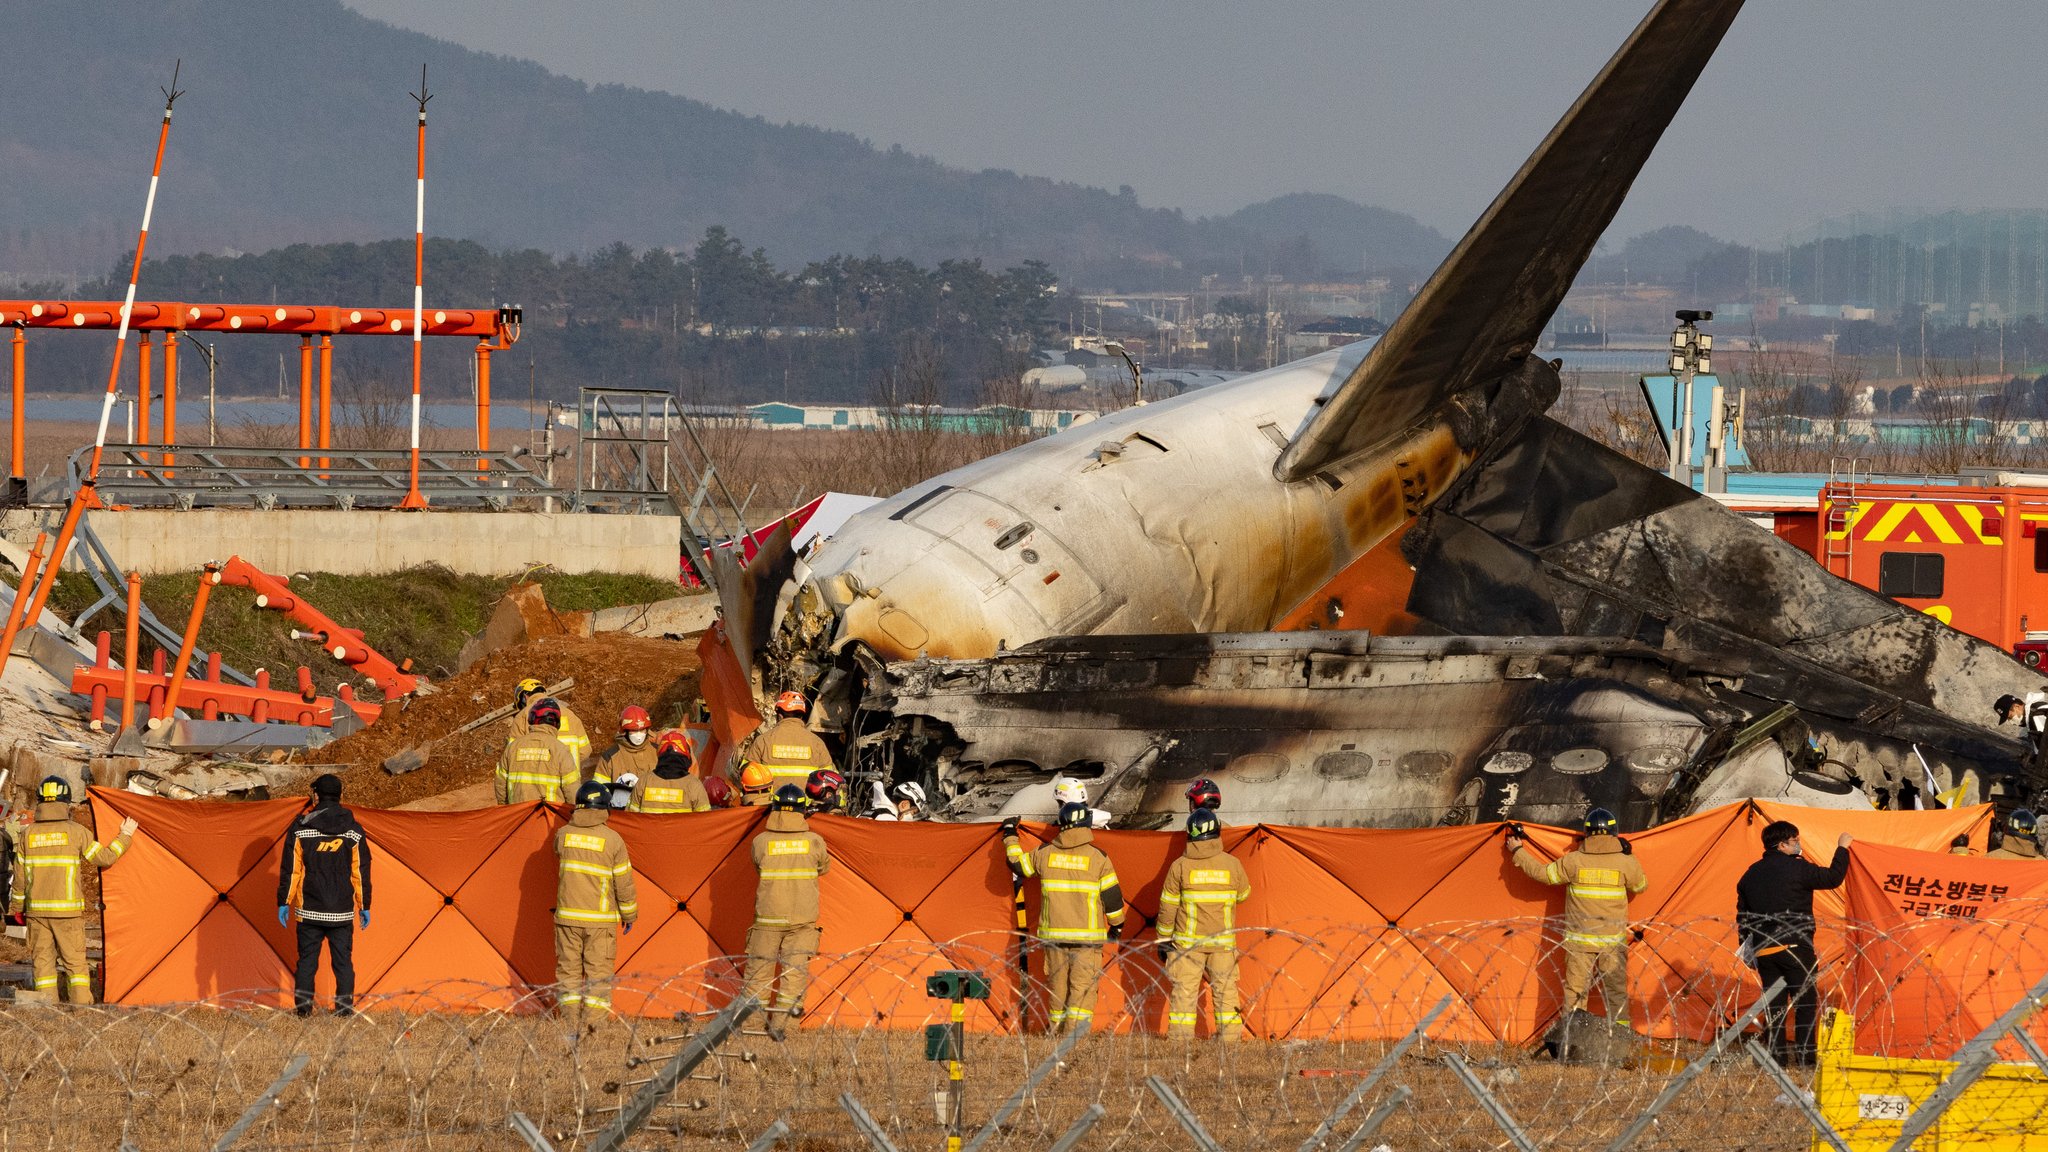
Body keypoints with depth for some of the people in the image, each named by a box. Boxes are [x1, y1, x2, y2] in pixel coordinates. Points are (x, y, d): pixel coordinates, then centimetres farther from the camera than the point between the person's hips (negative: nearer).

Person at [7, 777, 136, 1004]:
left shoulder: (27, 834, 2)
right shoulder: (75, 832, -6)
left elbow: (19, 875, 5)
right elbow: (104, 858, 0)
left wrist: (16, 906, 16)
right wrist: (125, 836, 14)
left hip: (37, 909, 2)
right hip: (68, 909, -2)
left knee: (42, 962, 6)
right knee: (75, 961, 2)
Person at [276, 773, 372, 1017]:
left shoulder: (300, 828, -4)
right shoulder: (353, 831, 0)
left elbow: (290, 869, -2)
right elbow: (361, 872, 3)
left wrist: (284, 903, 4)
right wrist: (364, 906, 11)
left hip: (309, 912, -1)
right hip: (342, 912, 1)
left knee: (306, 961, 6)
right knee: (343, 963, 6)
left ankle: (303, 1009, 4)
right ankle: (344, 1010, 2)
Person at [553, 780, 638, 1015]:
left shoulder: (563, 834, -2)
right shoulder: (613, 840, -8)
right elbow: (624, 883, -3)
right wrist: (629, 915, 9)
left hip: (567, 915, 2)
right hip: (601, 918, -2)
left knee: (568, 969, 8)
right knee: (598, 971, 2)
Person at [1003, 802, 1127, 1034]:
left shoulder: (1045, 853, 1)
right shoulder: (1098, 858, -6)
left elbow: (1017, 864, 17)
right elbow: (1112, 896, -2)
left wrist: (1010, 835, 32)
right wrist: (1116, 923, 14)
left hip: (1053, 934, 3)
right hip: (1087, 936, -3)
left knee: (1057, 987, 13)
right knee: (1082, 989, -4)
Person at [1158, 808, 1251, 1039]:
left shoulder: (1180, 866, -8)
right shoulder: (1232, 864, -4)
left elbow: (1168, 906, -3)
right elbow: (1244, 895, 13)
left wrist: (1163, 939, 7)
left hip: (1188, 942, -1)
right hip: (1223, 941, 1)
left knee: (1184, 991, 1)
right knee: (1225, 990, 8)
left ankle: (1180, 1038, -3)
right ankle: (1229, 1036, 6)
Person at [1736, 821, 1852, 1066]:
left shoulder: (1751, 874, 11)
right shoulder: (1797, 869, -9)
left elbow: (1742, 917, 15)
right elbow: (1833, 878, 0)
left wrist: (1747, 950, 22)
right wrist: (1842, 848, 15)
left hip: (1763, 951, 6)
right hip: (1794, 946, -6)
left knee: (1774, 1006, 9)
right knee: (1806, 1003, -1)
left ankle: (1776, 1057, 6)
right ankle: (1805, 1057, -6)